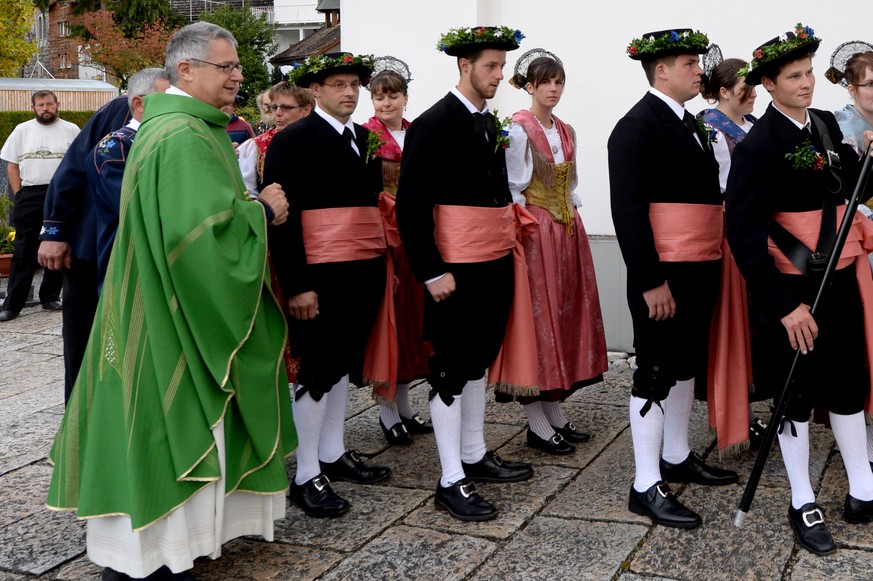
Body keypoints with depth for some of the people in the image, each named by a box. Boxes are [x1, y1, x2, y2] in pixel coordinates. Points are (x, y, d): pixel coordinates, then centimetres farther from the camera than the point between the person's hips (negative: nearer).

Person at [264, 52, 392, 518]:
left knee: (344, 362, 16)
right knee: (317, 368, -2)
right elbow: (282, 214, -12)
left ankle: (333, 453, 30)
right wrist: (296, 284, -18)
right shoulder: (291, 141, -7)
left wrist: (381, 261, 11)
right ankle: (306, 476, 9)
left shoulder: (364, 139, 14)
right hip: (321, 272, -7)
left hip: (366, 269, 7)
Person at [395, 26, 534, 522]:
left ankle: (475, 456, 30)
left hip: (498, 263, 8)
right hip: (458, 269, -8)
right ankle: (452, 481, 7)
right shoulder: (434, 124, -11)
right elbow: (412, 203, -15)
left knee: (479, 360, 16)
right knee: (452, 368, -1)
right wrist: (432, 272, -18)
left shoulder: (491, 124, 13)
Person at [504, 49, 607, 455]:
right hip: (534, 232, -8)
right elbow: (513, 189, -11)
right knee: (537, 315, -6)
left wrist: (574, 218, 11)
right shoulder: (517, 129, -8)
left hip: (567, 231, 8)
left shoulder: (566, 132, 14)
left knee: (567, 312, 8)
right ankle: (537, 424, 1)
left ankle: (554, 413, 17)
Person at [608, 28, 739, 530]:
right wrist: (650, 281, -22)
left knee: (686, 365, 18)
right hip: (663, 275, -9)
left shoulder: (689, 123, 15)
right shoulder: (637, 126, -13)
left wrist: (712, 263, 12)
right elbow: (628, 209, -19)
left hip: (700, 271, 9)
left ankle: (677, 457, 33)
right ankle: (647, 487, 5)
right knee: (656, 373, -3)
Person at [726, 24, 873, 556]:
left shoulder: (827, 124, 5)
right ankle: (803, 505, 20)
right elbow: (743, 232, -20)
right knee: (798, 391, 6)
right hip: (796, 286, -6)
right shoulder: (758, 146, -16)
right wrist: (784, 305, -22)